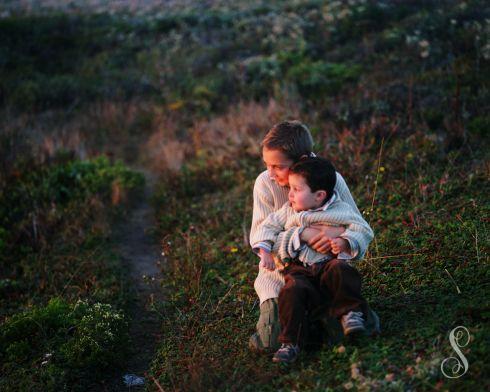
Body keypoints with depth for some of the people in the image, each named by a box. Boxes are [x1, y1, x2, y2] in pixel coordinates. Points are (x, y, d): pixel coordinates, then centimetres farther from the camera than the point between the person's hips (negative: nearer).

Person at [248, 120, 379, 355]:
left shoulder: (332, 180, -8)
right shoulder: (265, 183, -10)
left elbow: (361, 231, -8)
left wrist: (344, 241, -32)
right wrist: (304, 235, -30)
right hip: (280, 270, 0)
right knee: (268, 342, -20)